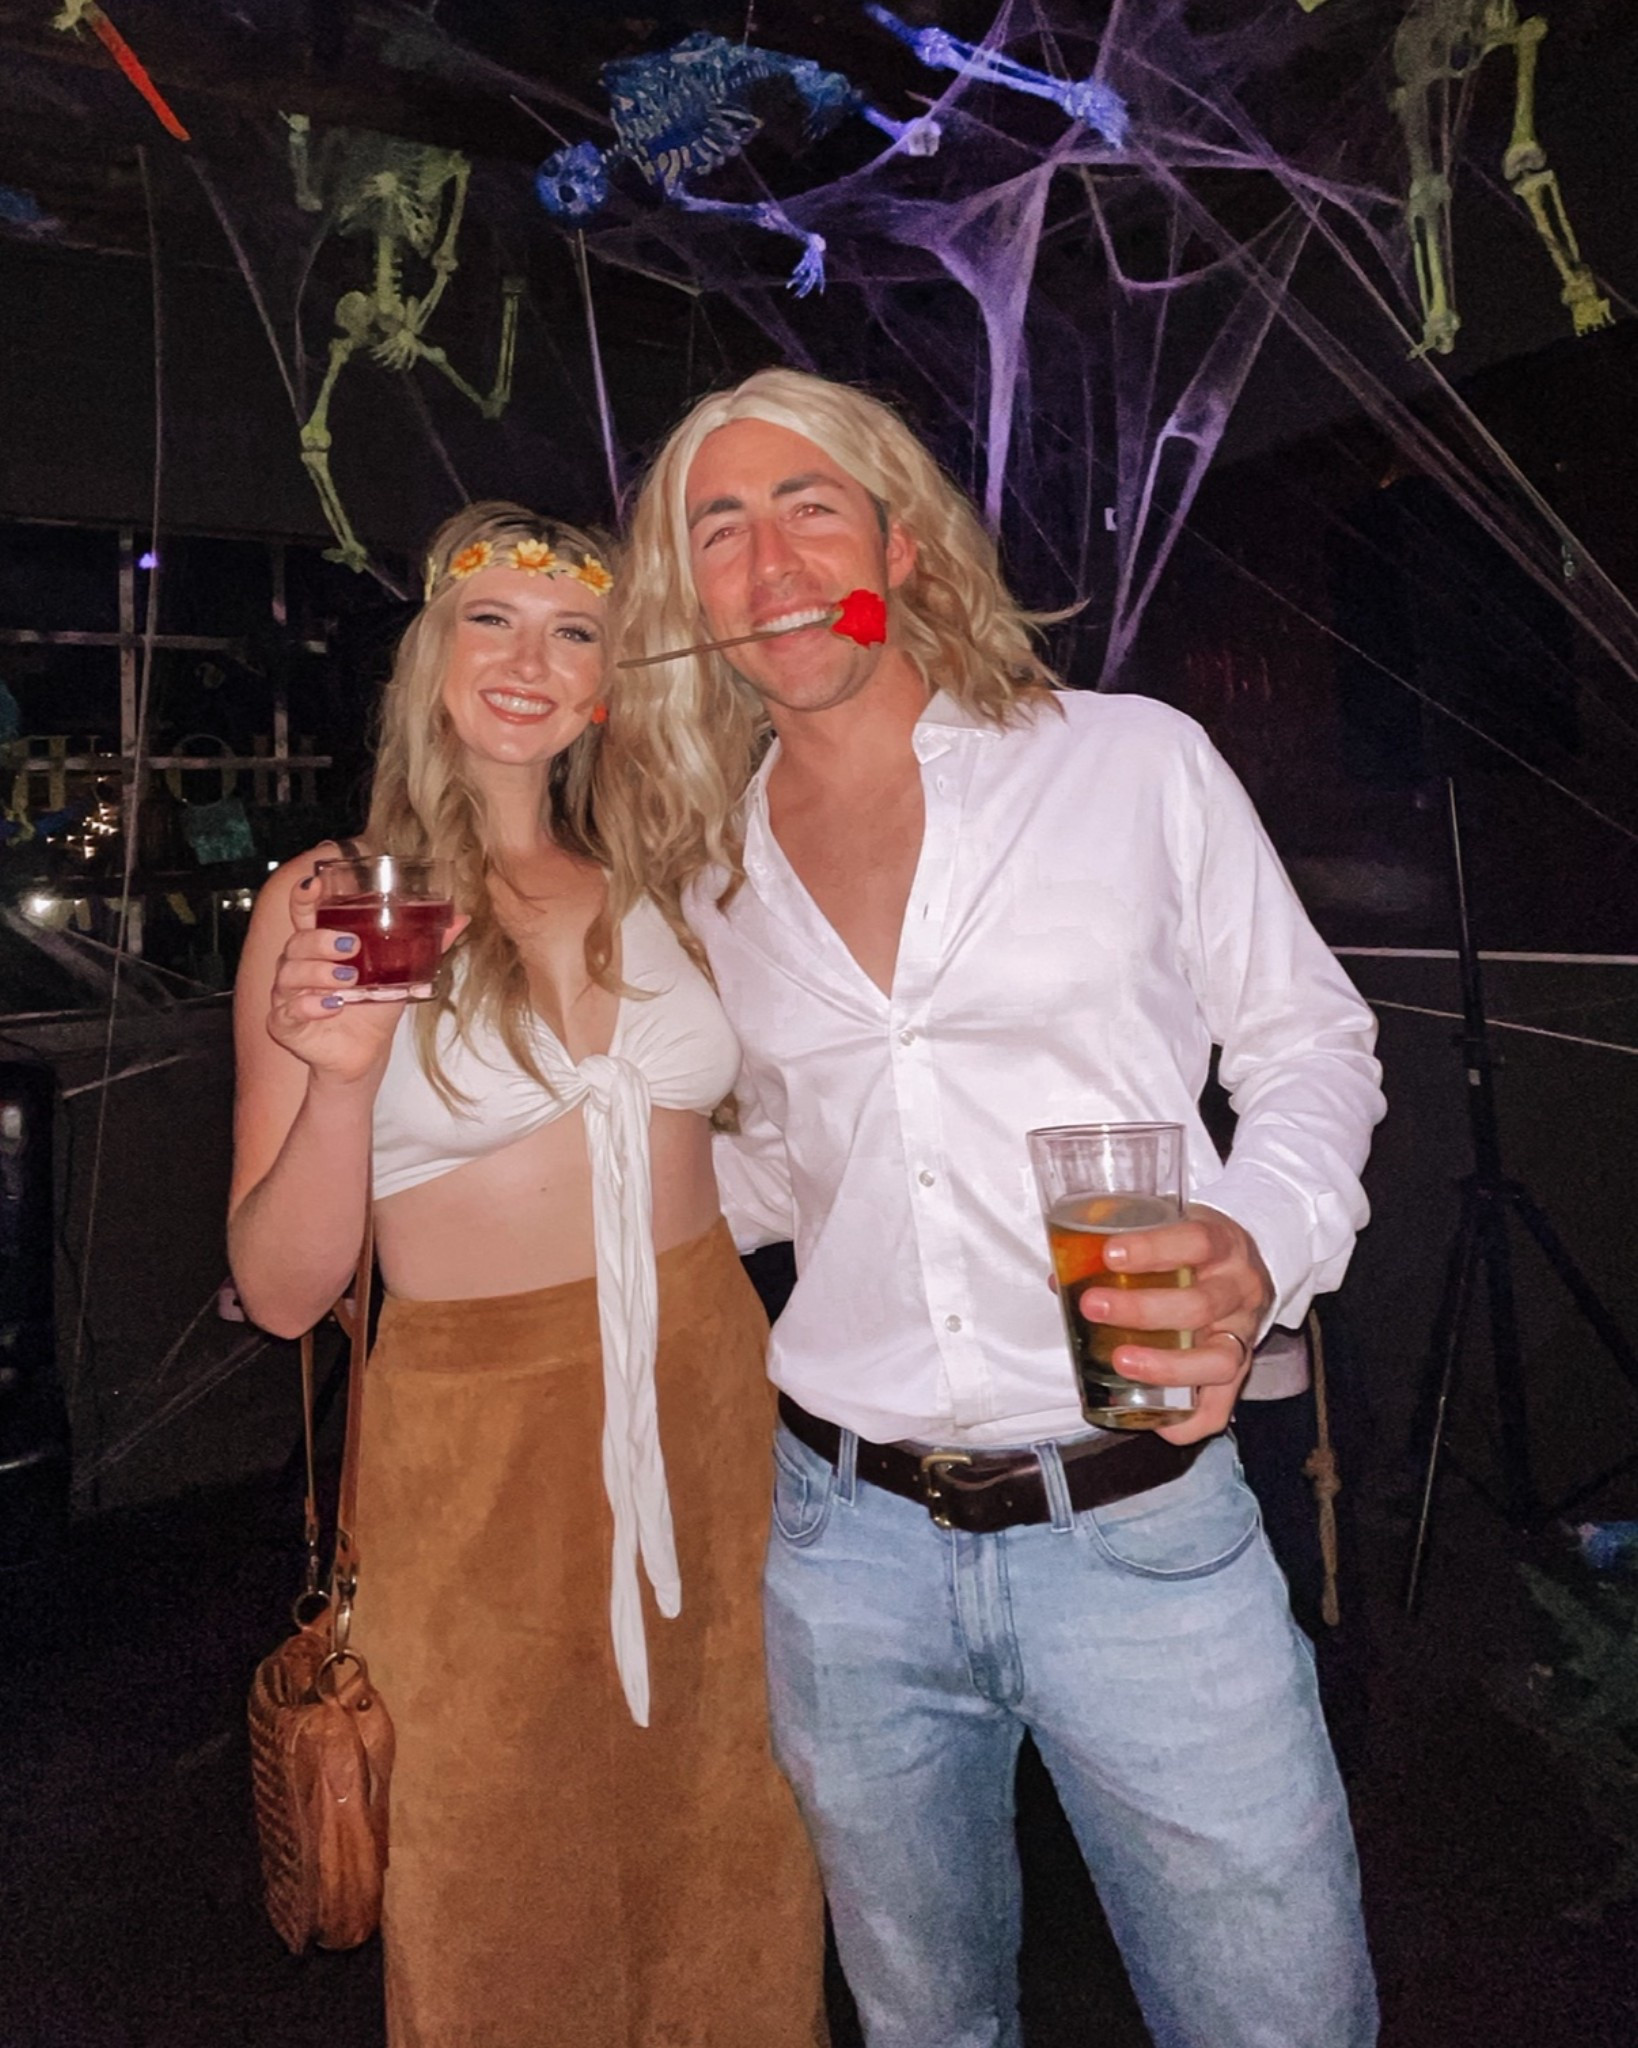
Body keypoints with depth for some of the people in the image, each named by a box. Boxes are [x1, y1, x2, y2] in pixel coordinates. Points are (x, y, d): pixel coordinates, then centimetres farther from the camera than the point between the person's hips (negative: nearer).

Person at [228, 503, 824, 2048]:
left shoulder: (652, 889, 5)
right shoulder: (330, 901, -6)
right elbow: (280, 1292, -9)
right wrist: (340, 1076, -24)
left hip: (711, 1410, 4)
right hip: (477, 1445, -3)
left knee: (724, 1867, 19)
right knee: (506, 1915, 15)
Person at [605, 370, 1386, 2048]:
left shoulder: (1133, 762, -2)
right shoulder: (717, 874, 7)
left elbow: (1310, 1046, 4)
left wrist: (1255, 1249, -15)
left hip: (1143, 1530, -2)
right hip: (846, 1544, 3)